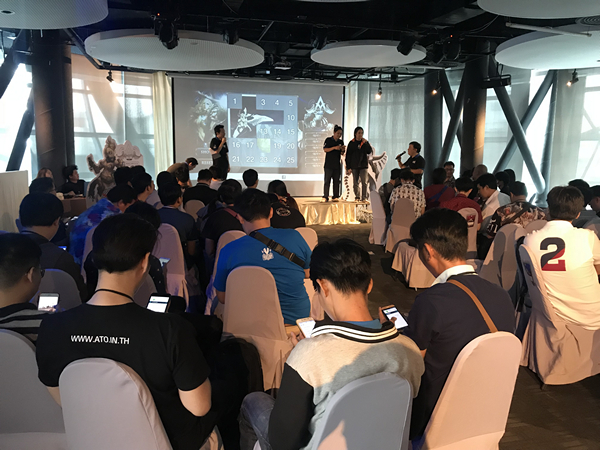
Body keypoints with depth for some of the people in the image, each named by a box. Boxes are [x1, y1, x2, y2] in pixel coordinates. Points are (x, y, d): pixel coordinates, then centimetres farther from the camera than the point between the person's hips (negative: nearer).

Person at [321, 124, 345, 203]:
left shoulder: (341, 142, 12)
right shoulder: (328, 140, 0)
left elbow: (342, 153, 14)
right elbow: (325, 149, -8)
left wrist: (343, 149, -8)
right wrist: (334, 148, -18)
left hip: (337, 164, 4)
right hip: (329, 164, -4)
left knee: (336, 181, 4)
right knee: (327, 180, -4)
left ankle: (336, 197, 9)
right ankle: (325, 197, -2)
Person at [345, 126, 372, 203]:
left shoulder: (365, 142, 7)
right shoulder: (351, 143, 4)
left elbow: (370, 151, -5)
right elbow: (348, 156, 3)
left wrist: (365, 143, -13)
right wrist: (348, 167, -1)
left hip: (364, 166, 0)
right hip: (354, 166, 0)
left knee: (364, 182, -8)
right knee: (356, 183, 5)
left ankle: (364, 198, -6)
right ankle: (357, 197, 14)